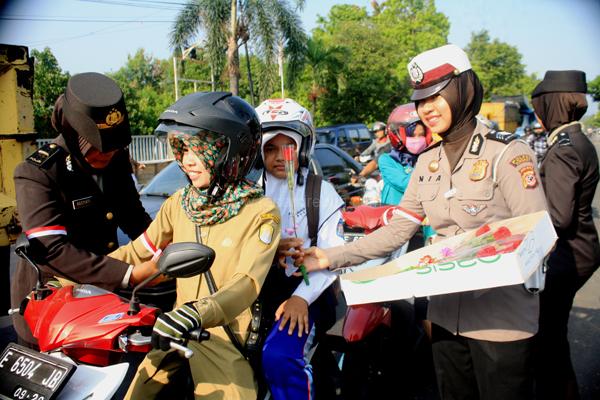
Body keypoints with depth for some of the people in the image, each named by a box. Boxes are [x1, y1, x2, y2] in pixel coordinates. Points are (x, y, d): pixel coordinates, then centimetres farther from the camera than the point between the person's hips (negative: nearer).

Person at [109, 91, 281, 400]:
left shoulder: (260, 212, -11)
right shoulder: (179, 203, 6)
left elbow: (247, 282, -22)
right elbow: (138, 250, 12)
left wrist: (195, 314, -39)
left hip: (225, 335, -4)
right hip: (178, 328, 5)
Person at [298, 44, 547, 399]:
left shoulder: (507, 153, -11)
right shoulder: (429, 161, 6)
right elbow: (398, 229, 3)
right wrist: (333, 257, -5)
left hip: (502, 320, -5)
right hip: (447, 315, 6)